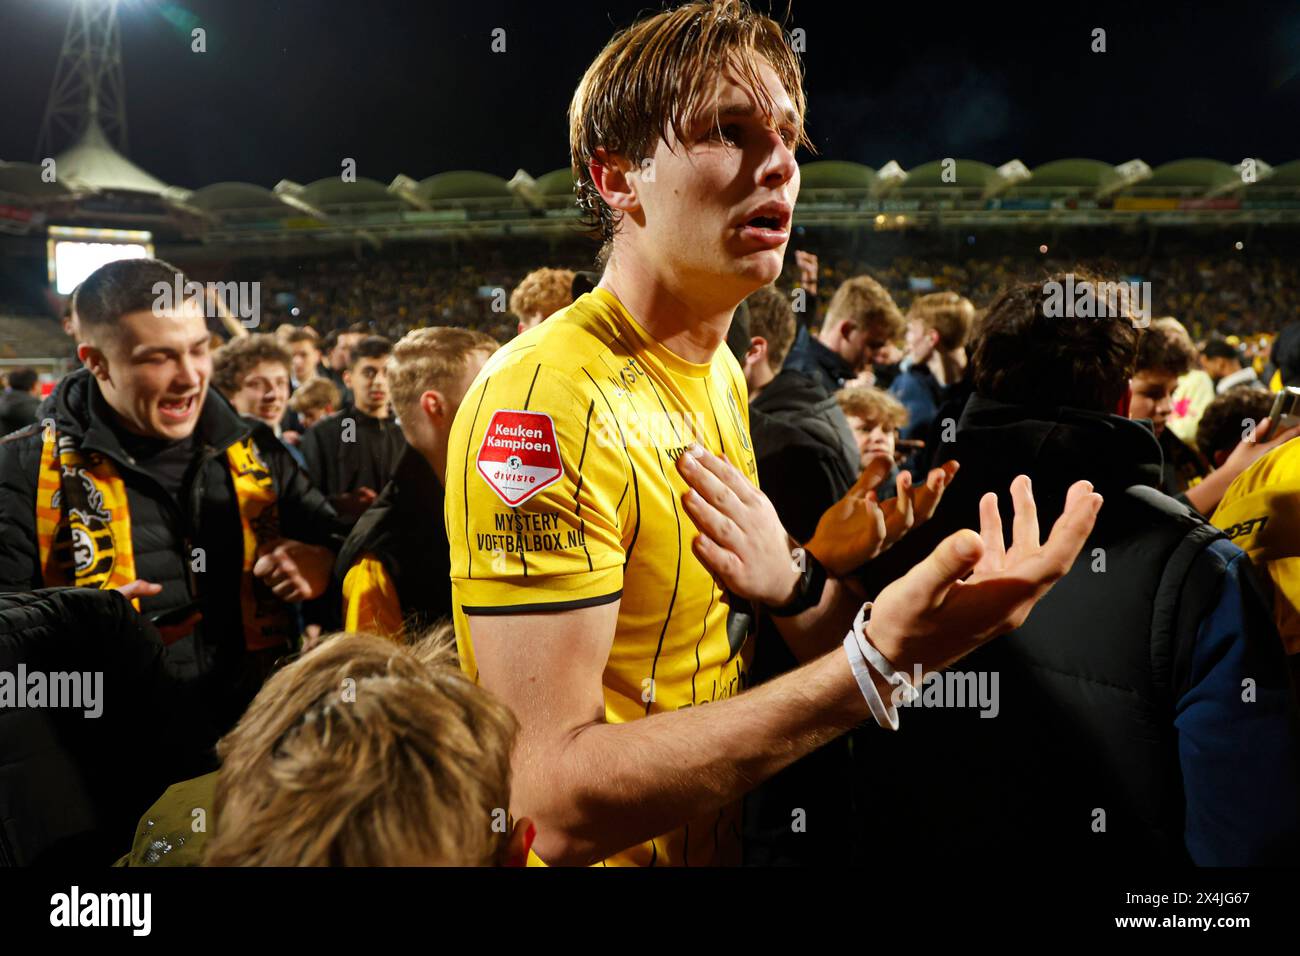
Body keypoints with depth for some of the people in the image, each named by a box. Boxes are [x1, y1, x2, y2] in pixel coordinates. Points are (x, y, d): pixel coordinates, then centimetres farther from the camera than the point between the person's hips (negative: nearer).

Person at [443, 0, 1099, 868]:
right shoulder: (545, 396, -25)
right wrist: (876, 667, -34)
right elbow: (556, 801, -29)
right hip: (606, 854, -7)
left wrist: (794, 582, -17)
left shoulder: (719, 372, 2)